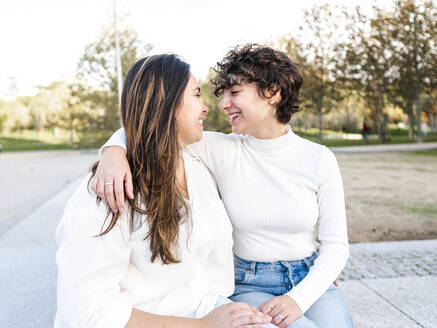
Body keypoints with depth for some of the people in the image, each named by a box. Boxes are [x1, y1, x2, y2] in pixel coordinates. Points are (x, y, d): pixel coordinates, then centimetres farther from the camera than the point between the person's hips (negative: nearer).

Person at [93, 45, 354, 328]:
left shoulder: (319, 159, -4)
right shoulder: (222, 151, -6)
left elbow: (336, 246, -3)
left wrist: (299, 298, -17)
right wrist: (114, 150, -30)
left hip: (311, 282, 2)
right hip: (250, 286, -1)